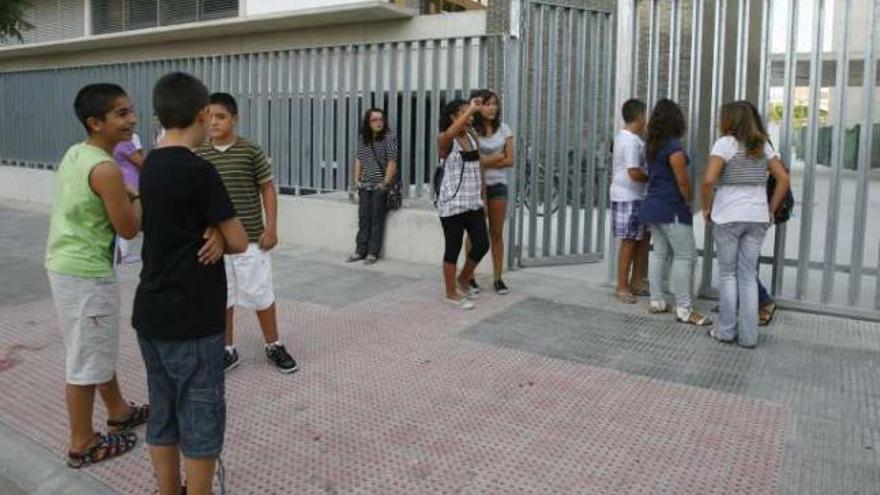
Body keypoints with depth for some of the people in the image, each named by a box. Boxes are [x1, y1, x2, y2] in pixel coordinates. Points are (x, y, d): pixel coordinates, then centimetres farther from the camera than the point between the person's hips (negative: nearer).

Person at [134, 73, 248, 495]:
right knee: (201, 419, 5)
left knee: (162, 415, 17)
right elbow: (239, 242, -13)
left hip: (150, 313, 8)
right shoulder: (198, 170, -17)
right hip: (191, 320, -8)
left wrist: (212, 234, -8)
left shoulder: (151, 165, 8)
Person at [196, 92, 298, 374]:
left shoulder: (251, 151, -5)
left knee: (260, 294, 5)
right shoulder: (199, 155, 2)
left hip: (251, 238, -3)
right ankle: (228, 350, 26)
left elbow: (268, 190, -1)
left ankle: (274, 346, 22)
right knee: (220, 297, 11)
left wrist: (271, 228, -7)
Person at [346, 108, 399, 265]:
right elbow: (359, 159, 14)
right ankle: (360, 250, 15)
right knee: (363, 217, 8)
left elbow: (392, 161, -13)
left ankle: (373, 253, 5)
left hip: (380, 185, -6)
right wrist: (357, 179, 7)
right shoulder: (362, 138, 8)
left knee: (377, 219, -1)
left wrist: (386, 183, -16)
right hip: (365, 185, 6)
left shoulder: (389, 137, -10)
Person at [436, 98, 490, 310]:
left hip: (473, 203, 7)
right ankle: (451, 293, 19)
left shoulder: (473, 137, 9)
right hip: (452, 204, -6)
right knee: (454, 249, 3)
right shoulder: (444, 140, -10)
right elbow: (451, 133, -35)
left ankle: (463, 280, 32)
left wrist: (482, 195, 14)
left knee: (482, 245, 8)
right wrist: (471, 109, -30)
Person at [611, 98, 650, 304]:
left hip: (635, 196, 10)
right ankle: (622, 287, 6)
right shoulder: (632, 141, -18)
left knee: (643, 238, 14)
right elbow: (634, 173, -24)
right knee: (629, 242, -4)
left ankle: (636, 282, 24)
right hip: (628, 198, -10)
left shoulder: (624, 136, 13)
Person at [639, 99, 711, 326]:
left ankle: (656, 301, 15)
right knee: (685, 256, -4)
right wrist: (689, 202, 0)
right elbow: (682, 181, -14)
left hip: (653, 205, 8)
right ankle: (684, 309, -4)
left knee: (659, 253, 12)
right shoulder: (674, 146, -14)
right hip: (672, 208, -8)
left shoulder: (652, 145, 9)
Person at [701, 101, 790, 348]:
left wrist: (706, 207, -4)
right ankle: (748, 335, 13)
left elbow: (708, 180, -18)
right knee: (748, 274, 10)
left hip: (729, 216, -5)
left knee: (728, 273, 8)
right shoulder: (763, 145, 10)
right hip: (758, 217, 5)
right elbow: (784, 179, 9)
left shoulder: (725, 142, -7)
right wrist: (771, 210, 13)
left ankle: (727, 331, 14)